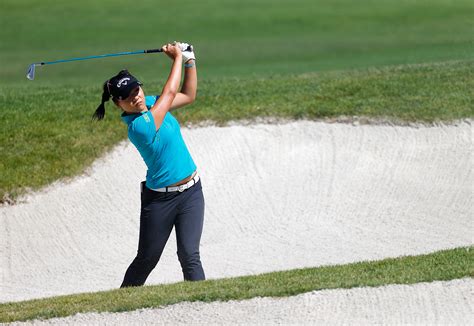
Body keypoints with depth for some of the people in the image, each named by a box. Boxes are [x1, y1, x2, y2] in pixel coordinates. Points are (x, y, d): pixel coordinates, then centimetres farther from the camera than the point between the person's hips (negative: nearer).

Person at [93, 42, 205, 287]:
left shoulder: (150, 102, 1)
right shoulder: (139, 127, -23)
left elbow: (188, 95, 15)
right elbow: (171, 92, -16)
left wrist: (189, 60, 4)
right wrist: (178, 57, -3)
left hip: (191, 192, 6)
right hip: (160, 199, -6)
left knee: (189, 255, -6)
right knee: (146, 260, 7)